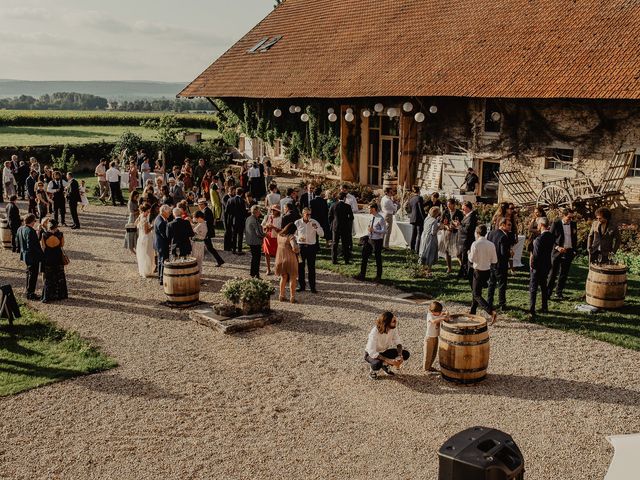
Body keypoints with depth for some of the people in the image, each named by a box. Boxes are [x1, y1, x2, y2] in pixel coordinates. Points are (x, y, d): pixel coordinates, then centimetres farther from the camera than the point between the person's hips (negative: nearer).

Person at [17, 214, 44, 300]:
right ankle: (30, 294, 9)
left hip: (25, 256, 10)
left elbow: (18, 244, 13)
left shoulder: (20, 229, 5)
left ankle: (28, 292, 31)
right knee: (33, 275, 2)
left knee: (29, 274, 21)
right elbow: (31, 246, -26)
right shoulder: (30, 231, -24)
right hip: (33, 257, -10)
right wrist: (41, 254, -19)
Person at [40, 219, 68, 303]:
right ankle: (60, 295, 22)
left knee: (48, 278, 9)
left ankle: (47, 297, 10)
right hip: (58, 258, 1)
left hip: (48, 259, -1)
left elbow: (42, 247, -6)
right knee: (59, 277, 15)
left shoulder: (44, 235, -13)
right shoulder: (60, 234, -12)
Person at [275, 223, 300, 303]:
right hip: (290, 260, -6)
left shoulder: (279, 235, 3)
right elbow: (295, 248, -27)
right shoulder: (291, 237, -17)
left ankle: (281, 296, 23)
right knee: (292, 279, 9)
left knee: (283, 278, 21)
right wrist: (298, 250, -7)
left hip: (280, 259, 6)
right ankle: (292, 297, 9)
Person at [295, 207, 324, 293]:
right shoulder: (297, 223, 0)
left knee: (311, 267, 1)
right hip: (301, 246, 1)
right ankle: (302, 286, 18)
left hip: (311, 247, -1)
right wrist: (298, 238, -12)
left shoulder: (314, 222, 0)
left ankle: (312, 287, 8)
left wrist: (316, 228, -20)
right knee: (300, 267, 6)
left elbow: (321, 234, -2)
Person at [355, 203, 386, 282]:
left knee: (378, 258, 7)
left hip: (377, 240, -8)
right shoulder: (372, 217, 6)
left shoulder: (380, 219, -17)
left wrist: (373, 230, -24)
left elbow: (384, 230, -19)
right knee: (364, 256, 9)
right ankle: (362, 274, 19)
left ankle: (378, 276, 21)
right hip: (370, 239, 8)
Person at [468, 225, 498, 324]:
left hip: (479, 271, -6)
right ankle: (472, 312, 33)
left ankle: (492, 312, -21)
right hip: (487, 271, 7)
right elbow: (494, 261, 1)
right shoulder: (491, 245, 0)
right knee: (476, 291, 23)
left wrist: (469, 253, 3)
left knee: (477, 295, -2)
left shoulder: (475, 244, -16)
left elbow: (472, 259, -17)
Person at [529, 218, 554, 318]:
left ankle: (532, 311, 0)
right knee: (543, 285, 22)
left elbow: (535, 255, -23)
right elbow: (550, 250, 8)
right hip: (547, 265, 7)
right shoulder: (551, 236, 0)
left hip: (538, 266, -7)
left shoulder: (539, 238, -24)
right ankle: (545, 307, 30)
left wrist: (531, 264, -8)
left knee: (533, 288, 1)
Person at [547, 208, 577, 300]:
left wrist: (574, 250, 9)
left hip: (569, 252, 4)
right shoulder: (556, 224, -6)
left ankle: (559, 293, 16)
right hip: (557, 252, -4)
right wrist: (557, 247, -16)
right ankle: (548, 292, 5)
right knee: (553, 272, -1)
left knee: (564, 274, 8)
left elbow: (575, 238, 15)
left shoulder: (573, 224, 6)